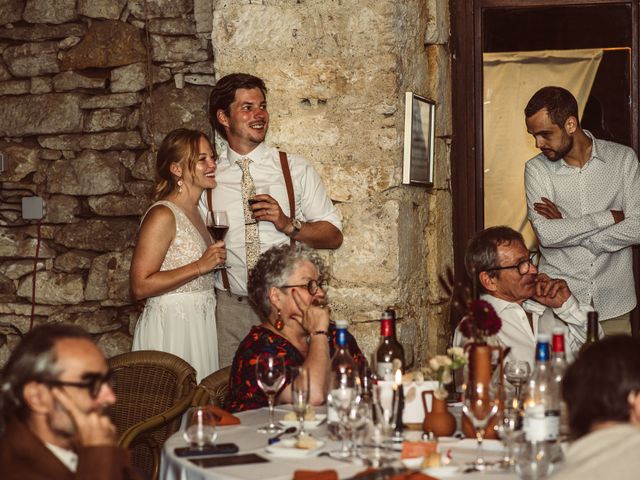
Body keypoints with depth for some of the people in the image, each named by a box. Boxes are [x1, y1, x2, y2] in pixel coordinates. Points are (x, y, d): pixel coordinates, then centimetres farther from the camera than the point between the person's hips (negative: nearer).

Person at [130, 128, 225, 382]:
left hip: (200, 327, 9)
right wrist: (201, 267, -20)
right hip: (171, 330, -9)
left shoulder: (194, 212, 14)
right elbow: (140, 286, -21)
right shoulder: (162, 216, -14)